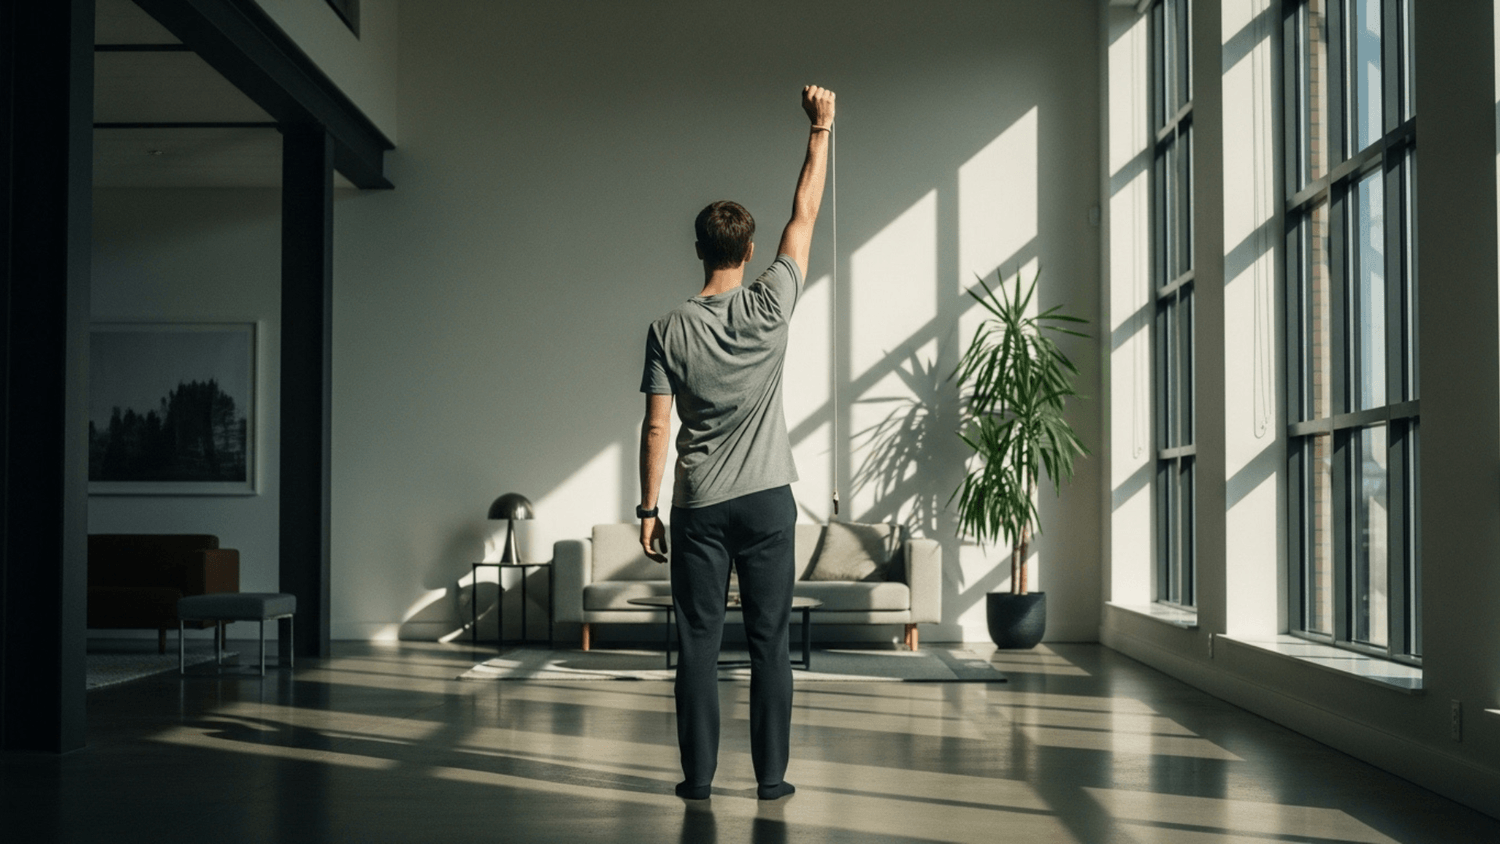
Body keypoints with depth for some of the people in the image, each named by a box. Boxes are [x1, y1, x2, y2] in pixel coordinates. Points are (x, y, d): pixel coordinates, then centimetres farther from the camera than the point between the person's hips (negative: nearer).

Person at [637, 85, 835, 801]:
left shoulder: (669, 329, -3)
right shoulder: (770, 305, -5)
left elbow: (657, 428, -3)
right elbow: (804, 216, 4)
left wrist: (647, 509, 4)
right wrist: (820, 128, 11)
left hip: (699, 506, 0)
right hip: (766, 498, 0)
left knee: (699, 642, 4)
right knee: (768, 641, 5)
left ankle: (699, 775, 7)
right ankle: (771, 775, 8)